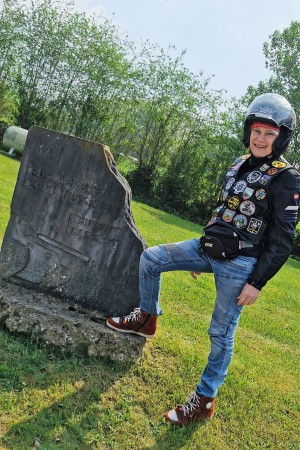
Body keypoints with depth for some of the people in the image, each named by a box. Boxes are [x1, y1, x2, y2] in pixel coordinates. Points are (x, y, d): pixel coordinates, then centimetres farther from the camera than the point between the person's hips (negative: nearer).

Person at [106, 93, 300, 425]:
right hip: (208, 249, 7)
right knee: (149, 259, 0)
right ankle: (147, 319, 22)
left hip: (239, 265, -7)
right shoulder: (239, 165, 10)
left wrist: (257, 282, -14)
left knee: (221, 334, 2)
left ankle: (204, 401, 19)